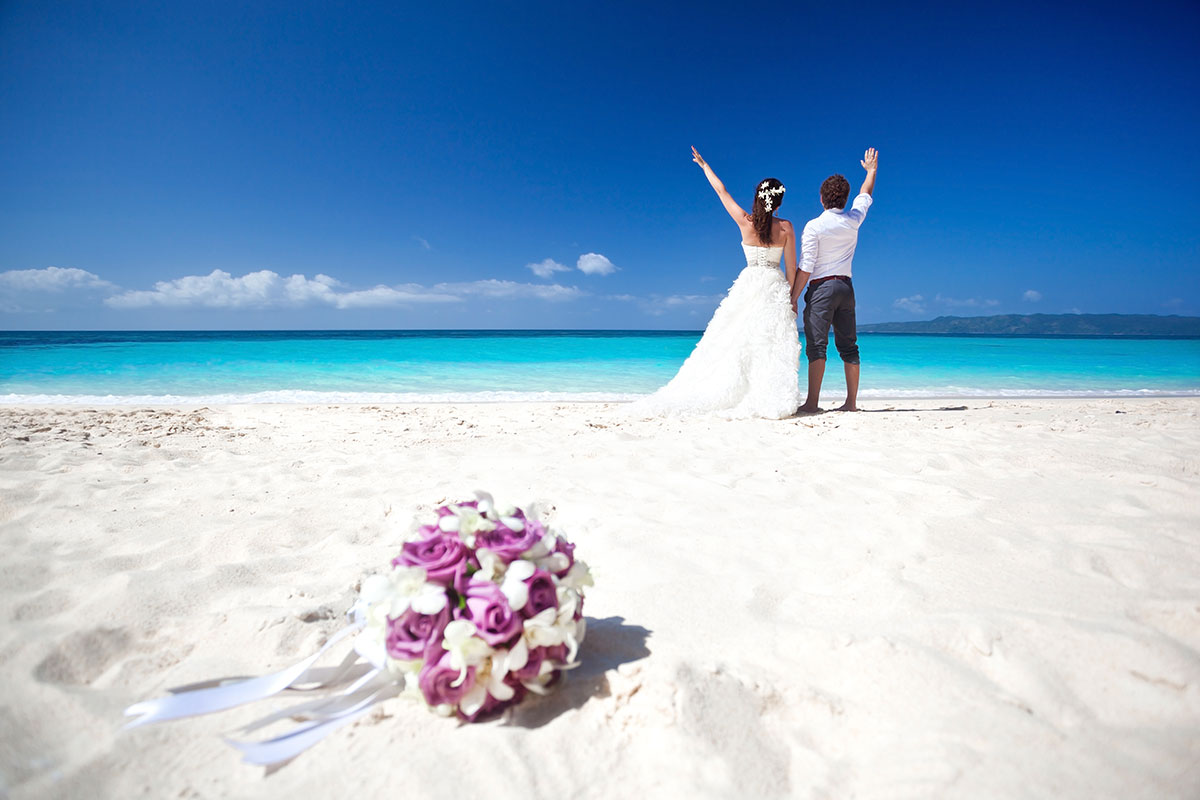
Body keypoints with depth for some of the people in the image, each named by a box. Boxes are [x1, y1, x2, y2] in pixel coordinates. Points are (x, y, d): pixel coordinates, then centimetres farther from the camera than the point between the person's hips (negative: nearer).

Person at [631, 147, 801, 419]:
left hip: (750, 283, 0)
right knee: (774, 343, -1)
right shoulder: (786, 227, -2)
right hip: (777, 288, 0)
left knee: (736, 340, 3)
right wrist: (793, 297, 9)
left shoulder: (745, 221, -3)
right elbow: (792, 266, 0)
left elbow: (721, 190, 8)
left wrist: (704, 165, 20)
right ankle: (773, 402, -3)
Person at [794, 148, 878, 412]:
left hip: (822, 287, -5)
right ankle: (851, 402, 10)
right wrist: (871, 169, 47)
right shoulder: (853, 220, 8)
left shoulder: (814, 226, -8)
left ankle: (812, 403, -11)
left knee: (816, 345, -8)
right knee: (848, 346, 7)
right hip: (846, 286, 6)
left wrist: (793, 297, -8)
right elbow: (866, 194, 29)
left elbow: (806, 267, -13)